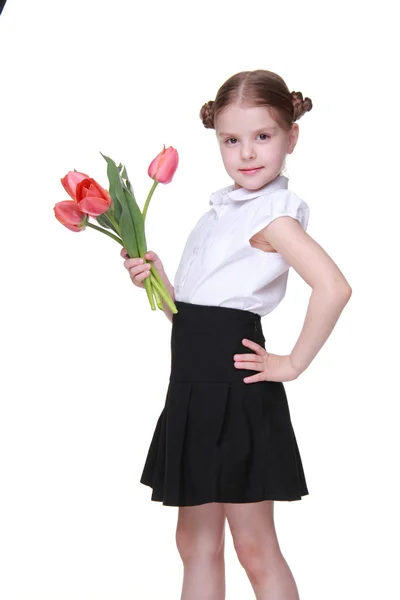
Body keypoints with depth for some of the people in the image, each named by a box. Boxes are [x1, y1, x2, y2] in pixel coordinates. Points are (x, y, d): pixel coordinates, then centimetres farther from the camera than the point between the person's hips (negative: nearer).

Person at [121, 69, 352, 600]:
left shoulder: (272, 213, -11)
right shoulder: (225, 209, 14)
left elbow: (333, 287, -29)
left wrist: (293, 364, -20)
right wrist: (156, 279, -1)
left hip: (233, 390, -9)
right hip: (196, 387, 9)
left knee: (255, 549, 1)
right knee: (195, 541, 15)